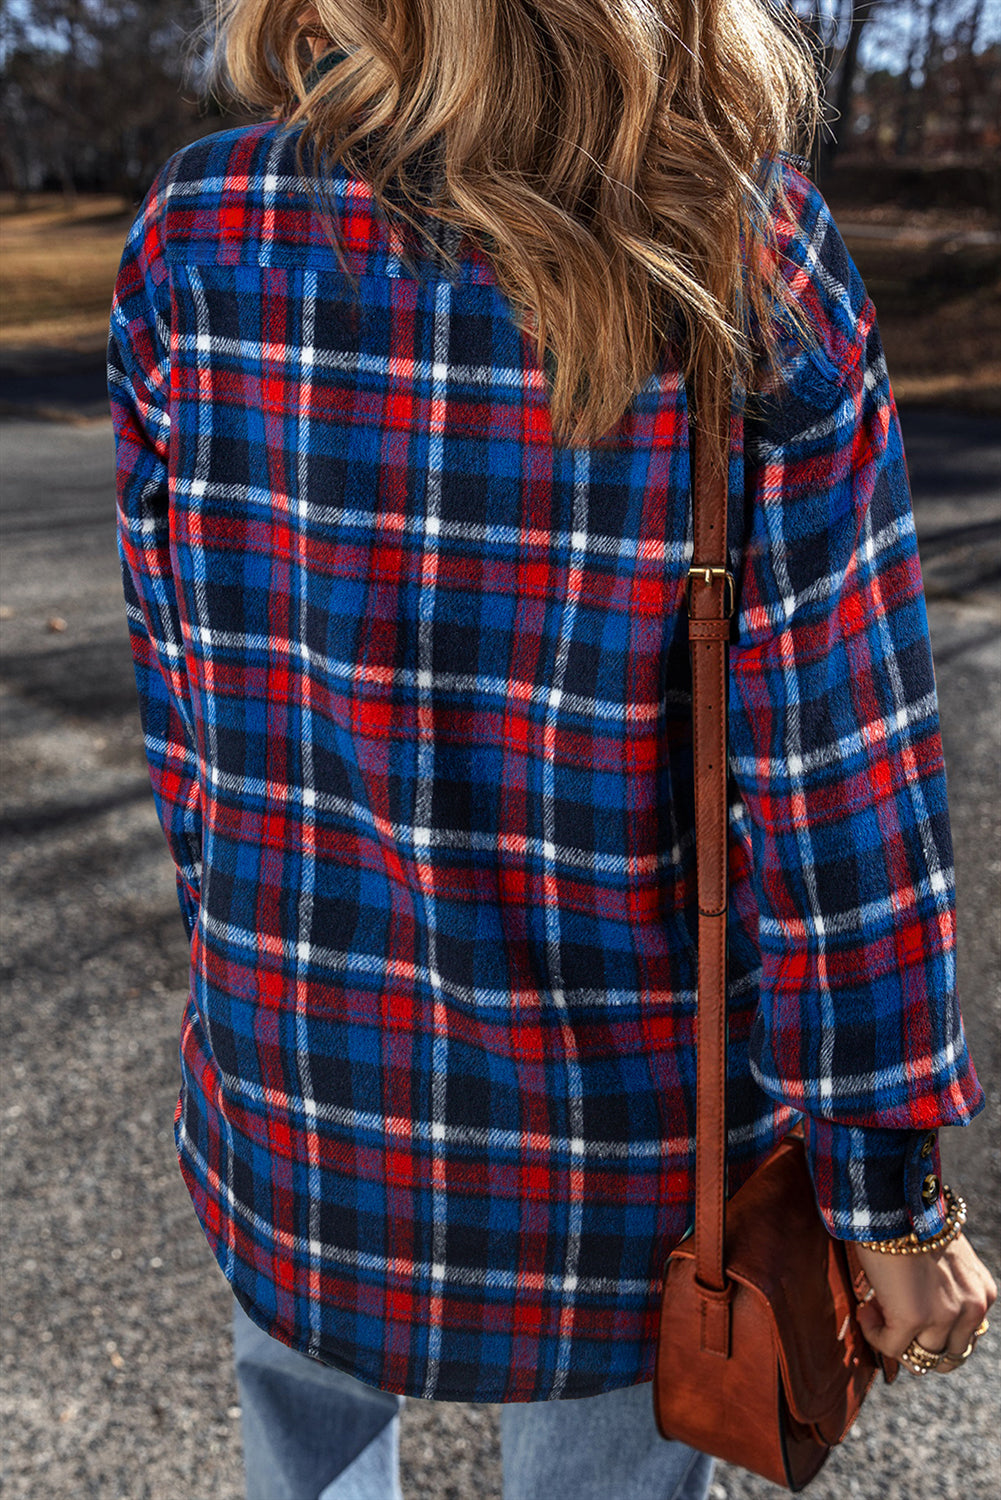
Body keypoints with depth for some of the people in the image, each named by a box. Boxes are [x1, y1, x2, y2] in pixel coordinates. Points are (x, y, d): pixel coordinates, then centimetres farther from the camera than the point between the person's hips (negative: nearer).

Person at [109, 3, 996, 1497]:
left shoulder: (198, 240, -11)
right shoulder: (756, 261, -16)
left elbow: (186, 691, -3)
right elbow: (839, 772, -16)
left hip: (298, 1082, 2)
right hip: (628, 1133, -1)